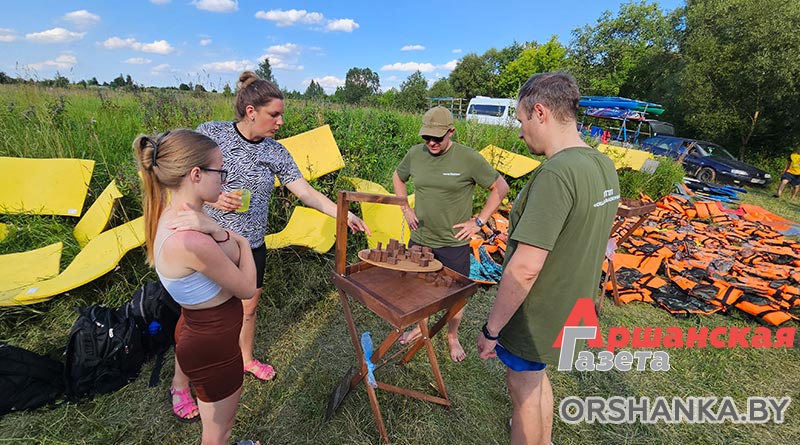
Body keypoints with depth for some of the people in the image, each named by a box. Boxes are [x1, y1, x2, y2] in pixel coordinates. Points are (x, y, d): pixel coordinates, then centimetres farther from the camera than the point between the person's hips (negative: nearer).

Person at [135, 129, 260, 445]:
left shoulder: (175, 214, -7)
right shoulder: (192, 241, -36)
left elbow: (235, 253, -6)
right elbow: (246, 288, -21)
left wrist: (215, 230, -27)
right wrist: (241, 242, -6)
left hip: (198, 330, 9)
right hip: (213, 346, -9)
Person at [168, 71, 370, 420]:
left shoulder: (275, 152, -2)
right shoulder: (210, 133, -11)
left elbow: (306, 192, -3)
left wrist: (344, 215, -9)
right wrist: (212, 198, -22)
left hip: (251, 246, 4)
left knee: (248, 306, 19)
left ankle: (246, 359, 46)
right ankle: (179, 382, 32)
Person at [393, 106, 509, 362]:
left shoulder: (469, 158, -14)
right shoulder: (415, 154, -2)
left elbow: (500, 188, -6)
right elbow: (398, 178, 18)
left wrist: (479, 221, -9)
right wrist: (406, 209, 7)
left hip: (454, 243, -3)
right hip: (419, 238, 4)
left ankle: (452, 337, 37)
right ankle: (420, 327, 44)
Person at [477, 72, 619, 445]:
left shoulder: (556, 174, -28)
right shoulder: (603, 165, 1)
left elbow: (525, 268, -30)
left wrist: (491, 329, -19)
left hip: (535, 316, -9)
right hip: (570, 308, 9)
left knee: (524, 390, 15)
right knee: (536, 377, 29)